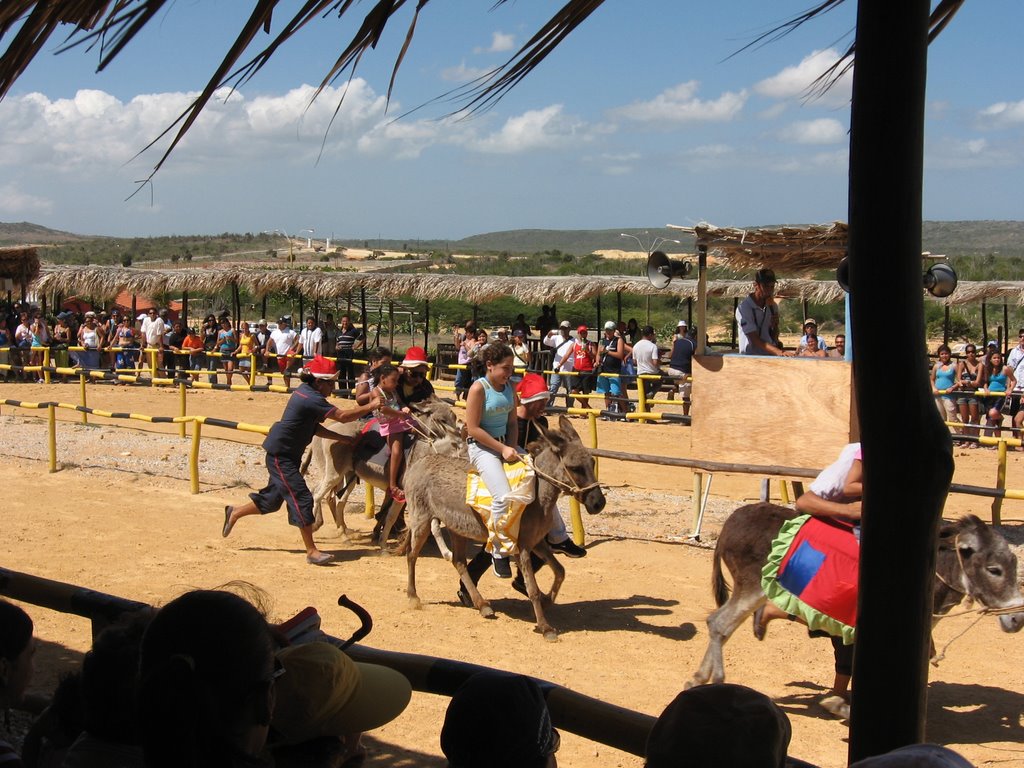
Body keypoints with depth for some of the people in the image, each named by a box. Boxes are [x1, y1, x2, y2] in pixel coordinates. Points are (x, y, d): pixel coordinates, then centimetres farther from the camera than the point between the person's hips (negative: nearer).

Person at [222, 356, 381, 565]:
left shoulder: (305, 391, 7)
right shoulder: (311, 398, -23)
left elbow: (314, 428, 11)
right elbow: (343, 416, -28)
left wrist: (344, 438, 5)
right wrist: (371, 406, -21)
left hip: (286, 455, 10)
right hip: (280, 455, -10)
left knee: (273, 499, 20)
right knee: (301, 498, -10)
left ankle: (234, 513, 37)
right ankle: (311, 551, -7)